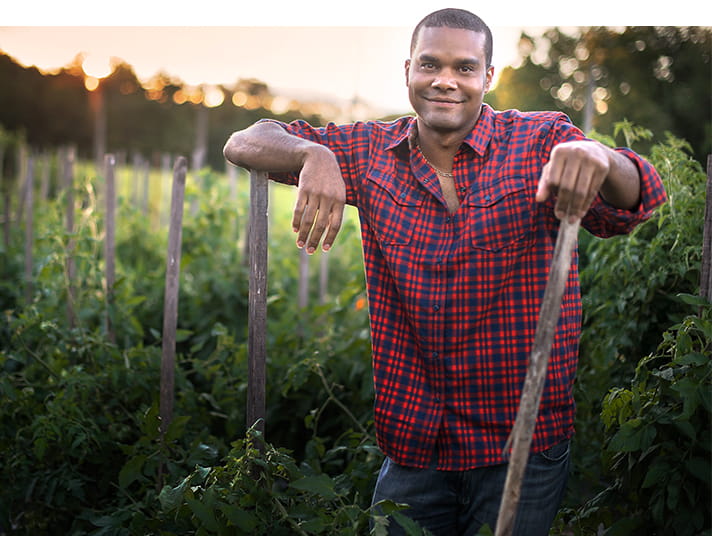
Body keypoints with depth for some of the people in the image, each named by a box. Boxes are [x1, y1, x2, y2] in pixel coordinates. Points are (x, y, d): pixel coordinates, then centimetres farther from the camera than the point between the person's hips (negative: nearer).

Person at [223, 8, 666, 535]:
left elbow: (632, 205, -22)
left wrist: (597, 156, -46)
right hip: (412, 442, 3)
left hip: (522, 442, -2)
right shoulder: (370, 152, 2)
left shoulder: (543, 142, -6)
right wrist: (312, 155, -22)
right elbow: (245, 143, 1)